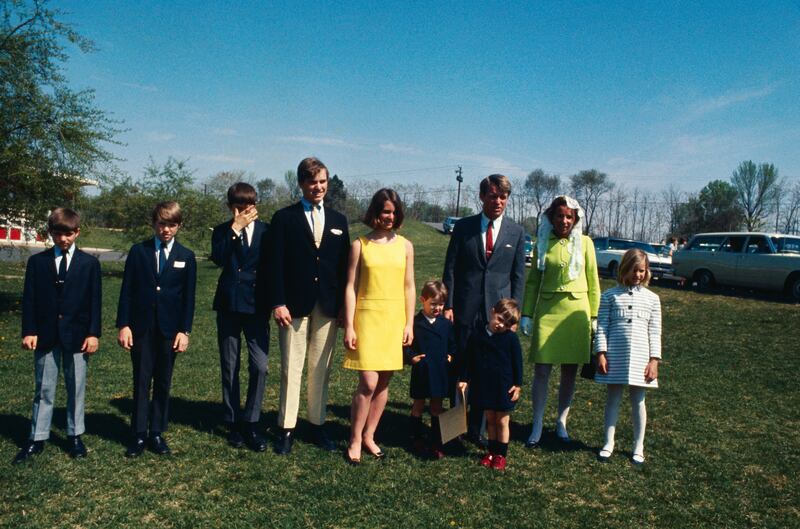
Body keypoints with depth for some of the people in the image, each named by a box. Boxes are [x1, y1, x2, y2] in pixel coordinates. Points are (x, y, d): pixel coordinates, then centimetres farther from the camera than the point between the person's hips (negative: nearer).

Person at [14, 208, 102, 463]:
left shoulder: (89, 263, 1)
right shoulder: (37, 262, 3)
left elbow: (95, 301, 0)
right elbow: (29, 299, 2)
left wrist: (93, 333, -5)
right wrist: (29, 331, -6)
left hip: (77, 335, 0)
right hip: (45, 335, 1)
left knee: (76, 388, 9)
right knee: (43, 390, 8)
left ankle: (75, 436, 21)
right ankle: (37, 439, 18)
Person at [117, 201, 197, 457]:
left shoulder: (186, 257, 4)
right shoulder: (138, 251, 4)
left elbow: (188, 297, 3)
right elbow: (127, 290, 3)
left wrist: (184, 331, -3)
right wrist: (123, 325, -4)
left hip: (170, 328, 0)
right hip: (141, 327, 0)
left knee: (163, 382, 7)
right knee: (141, 381, 2)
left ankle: (157, 433, 16)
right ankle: (139, 435, 10)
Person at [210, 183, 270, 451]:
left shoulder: (266, 230, 5)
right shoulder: (222, 231, 5)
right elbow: (218, 258, -14)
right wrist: (236, 228, -16)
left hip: (257, 306, -1)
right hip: (229, 305, 1)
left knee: (259, 366, -8)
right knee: (230, 368, 8)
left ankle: (250, 423, 6)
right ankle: (233, 424, 20)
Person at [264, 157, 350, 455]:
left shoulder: (338, 221, 12)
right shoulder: (284, 218, 2)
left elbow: (344, 266, 10)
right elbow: (274, 263, -3)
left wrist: (343, 305, 5)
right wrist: (278, 303, -11)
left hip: (328, 305, 3)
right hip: (294, 305, -3)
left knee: (321, 369, 9)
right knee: (291, 369, 3)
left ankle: (318, 424, 20)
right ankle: (287, 429, 13)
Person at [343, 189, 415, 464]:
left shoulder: (405, 245, 7)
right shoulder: (360, 245, 0)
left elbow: (409, 287, 8)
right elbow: (351, 287, -2)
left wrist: (409, 324, 2)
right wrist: (349, 326, -8)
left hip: (395, 320, 3)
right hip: (367, 317, -3)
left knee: (383, 382, 7)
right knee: (368, 383, -9)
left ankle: (369, 436, 22)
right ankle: (355, 441, 8)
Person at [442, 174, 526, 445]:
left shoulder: (516, 232, 5)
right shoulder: (463, 227, 3)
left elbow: (518, 277, 6)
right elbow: (450, 268, 4)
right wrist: (448, 305, -3)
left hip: (498, 312, 1)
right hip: (465, 310, 0)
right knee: (459, 368, 5)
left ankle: (477, 428, 19)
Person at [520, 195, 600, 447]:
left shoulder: (585, 242, 3)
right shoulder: (543, 243, 3)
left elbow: (593, 282, 5)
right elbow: (533, 280, 6)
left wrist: (594, 317, 2)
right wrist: (526, 314, 1)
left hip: (576, 312, 0)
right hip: (547, 311, 0)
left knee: (570, 372, 8)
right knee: (542, 371, -1)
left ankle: (561, 423, 23)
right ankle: (537, 426, 10)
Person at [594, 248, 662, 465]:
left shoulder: (652, 298, 6)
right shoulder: (610, 295, 2)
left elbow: (655, 332, 4)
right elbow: (602, 327, 0)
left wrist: (654, 360, -1)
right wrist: (601, 353, -7)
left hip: (640, 357, 1)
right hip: (615, 355, -1)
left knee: (638, 401, 10)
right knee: (613, 398, 9)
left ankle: (638, 446, 24)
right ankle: (609, 443, 22)